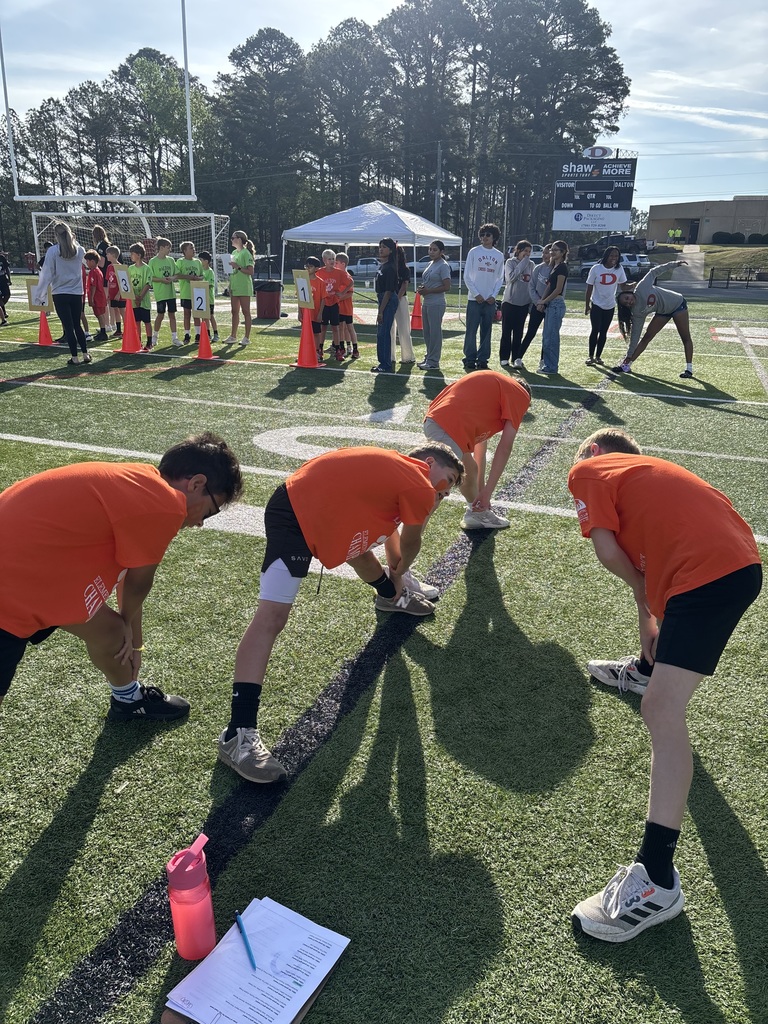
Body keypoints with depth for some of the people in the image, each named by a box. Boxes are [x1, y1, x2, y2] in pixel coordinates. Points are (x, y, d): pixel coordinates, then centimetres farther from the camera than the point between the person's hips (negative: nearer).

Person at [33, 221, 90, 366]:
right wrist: (73, 241, 17)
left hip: (60, 294, -3)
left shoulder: (53, 251, -10)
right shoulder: (79, 250, -1)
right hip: (77, 293, 3)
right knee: (77, 325, 16)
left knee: (68, 326, 2)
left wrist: (39, 295, -2)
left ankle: (74, 357, 3)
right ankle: (86, 354, 14)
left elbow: (46, 274, -8)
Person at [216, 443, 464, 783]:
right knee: (271, 617, -18)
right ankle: (239, 733, -22)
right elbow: (409, 545, 10)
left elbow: (390, 527, 34)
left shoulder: (399, 468, 18)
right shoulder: (421, 489, -7)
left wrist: (392, 581, 44)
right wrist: (399, 574, 31)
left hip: (307, 498, 11)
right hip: (294, 519, -11)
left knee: (359, 546, 37)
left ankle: (390, 597, 68)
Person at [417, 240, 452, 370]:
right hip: (426, 303, 9)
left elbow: (447, 287, -16)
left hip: (436, 304, -9)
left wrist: (428, 291, -16)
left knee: (435, 332, -5)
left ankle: (433, 361, -2)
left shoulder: (443, 266, -10)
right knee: (426, 331, 13)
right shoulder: (430, 264, 15)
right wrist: (421, 288, 3)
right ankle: (428, 357, 23)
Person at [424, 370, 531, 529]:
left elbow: (480, 438, 33)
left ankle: (477, 513, 52)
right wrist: (487, 492, 1)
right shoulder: (521, 396, 6)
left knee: (470, 470, 30)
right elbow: (505, 448, -1)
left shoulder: (496, 385, 30)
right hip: (450, 428, -10)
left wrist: (481, 488, 37)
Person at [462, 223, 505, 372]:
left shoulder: (499, 255, 9)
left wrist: (493, 295, -3)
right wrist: (476, 294, -9)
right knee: (471, 331, -4)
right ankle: (470, 360, 2)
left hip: (490, 300, 3)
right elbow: (467, 276, 0)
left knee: (486, 332, 5)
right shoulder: (474, 252, 2)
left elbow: (500, 278, 11)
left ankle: (482, 360, 11)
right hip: (474, 299, -2)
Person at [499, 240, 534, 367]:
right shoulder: (510, 262, -3)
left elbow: (532, 283, 13)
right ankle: (504, 358, 5)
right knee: (506, 331, 0)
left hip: (524, 304, 4)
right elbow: (511, 277, -18)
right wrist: (522, 264, -14)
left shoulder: (530, 265, 8)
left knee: (518, 332, 8)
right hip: (509, 302, -4)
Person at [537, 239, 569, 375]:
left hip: (557, 304, -9)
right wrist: (542, 302, 5)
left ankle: (551, 367, -2)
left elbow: (558, 289, -16)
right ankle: (546, 363, 20)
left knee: (551, 336, -7)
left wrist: (544, 302, -9)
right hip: (550, 304, 10)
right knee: (547, 336, 13)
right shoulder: (554, 266, 17)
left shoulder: (562, 267, -11)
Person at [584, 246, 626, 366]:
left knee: (604, 332, 8)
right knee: (595, 330, -7)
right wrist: (587, 305, -3)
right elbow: (589, 288, -5)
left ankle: (598, 356, 17)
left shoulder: (619, 269, -5)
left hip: (610, 306, 3)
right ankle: (591, 356, 3)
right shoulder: (596, 269, -11)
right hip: (596, 305, -3)